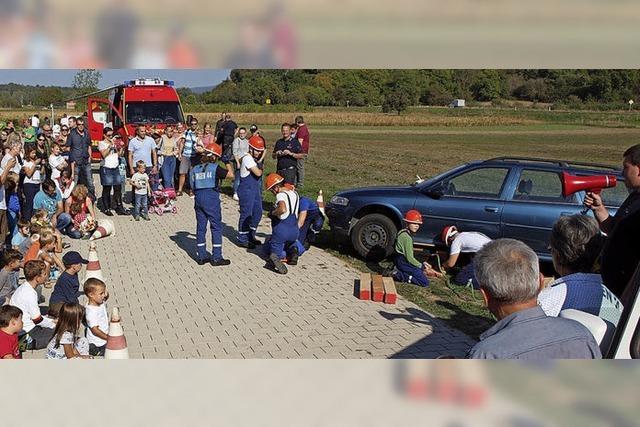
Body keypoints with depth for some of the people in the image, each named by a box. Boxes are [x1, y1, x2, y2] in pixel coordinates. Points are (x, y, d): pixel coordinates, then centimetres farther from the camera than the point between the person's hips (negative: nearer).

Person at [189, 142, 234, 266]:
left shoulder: (195, 169, 9)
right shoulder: (215, 168, -7)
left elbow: (193, 187, 11)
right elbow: (231, 175, -8)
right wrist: (229, 167, 10)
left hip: (198, 198, 5)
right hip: (211, 198, -5)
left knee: (200, 227, 12)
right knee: (216, 227, 3)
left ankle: (201, 257, 15)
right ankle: (216, 258, 3)